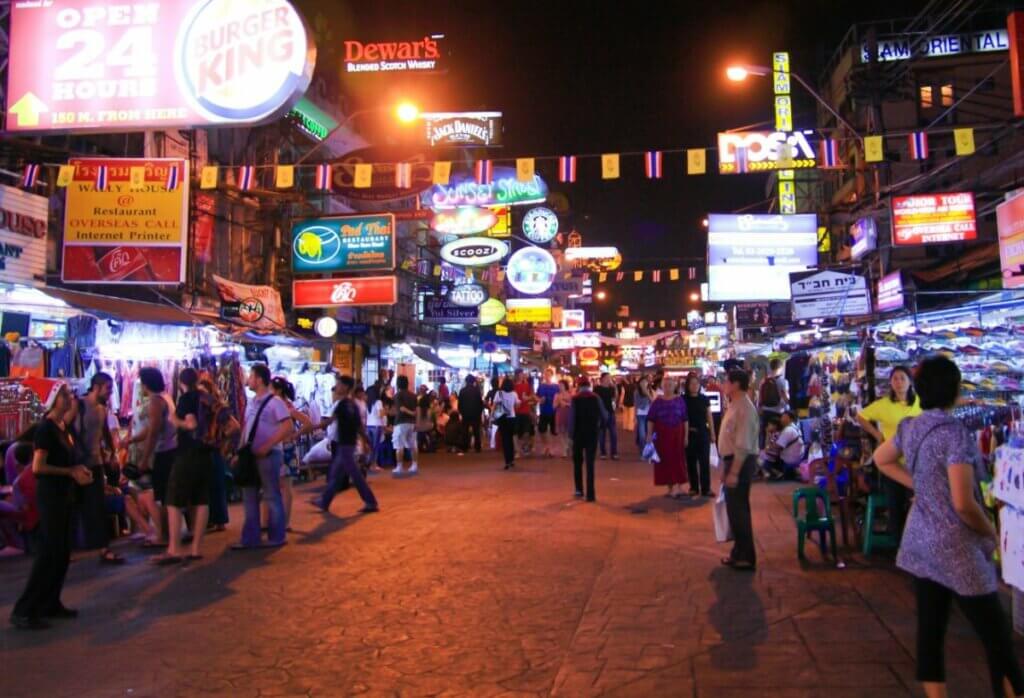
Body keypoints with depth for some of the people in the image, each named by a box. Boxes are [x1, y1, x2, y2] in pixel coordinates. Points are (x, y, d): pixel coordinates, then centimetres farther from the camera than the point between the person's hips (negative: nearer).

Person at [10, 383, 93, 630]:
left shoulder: (63, 426, 11)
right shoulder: (46, 428, -15)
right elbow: (38, 467, -21)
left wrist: (78, 470, 5)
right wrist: (71, 472, -16)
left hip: (63, 494, 9)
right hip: (50, 495, -9)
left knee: (63, 552, 12)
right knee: (49, 552, -9)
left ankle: (50, 604, 21)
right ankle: (24, 611, -2)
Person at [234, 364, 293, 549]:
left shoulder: (275, 402, -12)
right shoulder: (251, 402, 13)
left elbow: (288, 428, -19)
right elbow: (246, 428, 18)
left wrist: (266, 446, -19)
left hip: (268, 455, -8)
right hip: (251, 455, 8)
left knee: (271, 496, 2)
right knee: (249, 496, 10)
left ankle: (277, 537, 13)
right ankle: (250, 538, 18)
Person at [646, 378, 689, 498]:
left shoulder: (680, 400, 3)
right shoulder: (657, 401, 4)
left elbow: (685, 419, 2)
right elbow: (650, 419, 2)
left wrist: (686, 435, -3)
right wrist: (649, 434, -6)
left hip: (677, 434, -1)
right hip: (662, 434, 1)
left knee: (677, 459, -3)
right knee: (665, 460, 4)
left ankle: (678, 486, 0)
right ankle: (670, 487, 13)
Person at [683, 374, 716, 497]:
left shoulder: (704, 399, 3)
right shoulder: (683, 399, -2)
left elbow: (709, 417, 8)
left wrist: (712, 433, 6)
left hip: (703, 433, 1)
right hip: (689, 433, -1)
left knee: (705, 461, -1)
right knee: (691, 461, 5)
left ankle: (706, 488, 3)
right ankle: (694, 487, 15)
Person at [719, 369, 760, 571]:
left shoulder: (744, 408, -20)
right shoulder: (734, 406, 12)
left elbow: (743, 445, -24)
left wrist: (734, 472, -25)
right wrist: (726, 467, 21)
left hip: (741, 463, -10)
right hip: (732, 461, 10)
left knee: (738, 509, -1)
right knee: (734, 508, 17)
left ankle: (746, 557, 9)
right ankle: (739, 552, 30)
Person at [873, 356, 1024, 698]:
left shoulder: (910, 427, 2)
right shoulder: (954, 432, -20)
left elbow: (881, 459, 22)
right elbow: (963, 504, -22)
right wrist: (991, 533, -5)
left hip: (920, 541, 8)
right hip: (956, 547, -7)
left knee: (930, 628, 11)